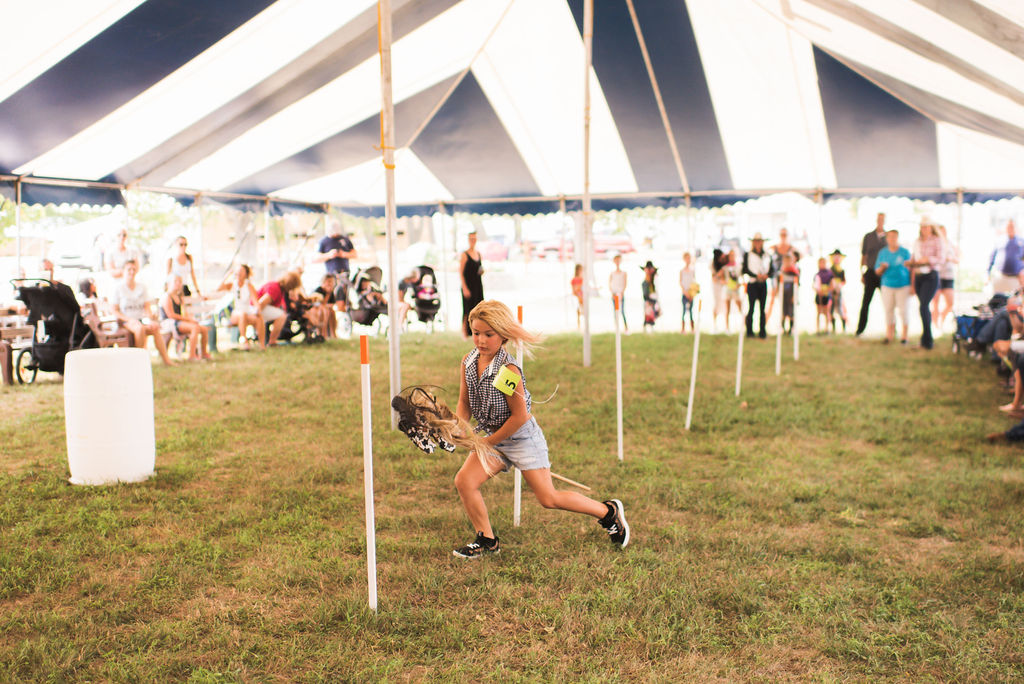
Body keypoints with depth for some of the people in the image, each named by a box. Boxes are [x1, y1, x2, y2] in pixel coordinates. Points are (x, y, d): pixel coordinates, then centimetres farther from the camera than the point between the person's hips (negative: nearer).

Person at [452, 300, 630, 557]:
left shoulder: (508, 370, -26)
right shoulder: (468, 362, -5)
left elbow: (519, 416, -22)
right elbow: (464, 403, 6)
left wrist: (488, 442, -14)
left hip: (521, 438, -7)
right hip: (489, 437, 7)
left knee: (549, 499, -2)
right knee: (464, 481, -8)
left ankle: (609, 511, 19)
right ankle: (487, 541, 11)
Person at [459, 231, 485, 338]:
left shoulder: (479, 254, 11)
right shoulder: (464, 255, -7)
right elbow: (461, 273, -10)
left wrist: (482, 272, -4)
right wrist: (465, 288, -16)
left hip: (478, 285, 6)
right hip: (468, 286, -6)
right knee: (468, 309, -3)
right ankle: (465, 332, 7)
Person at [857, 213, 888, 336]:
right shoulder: (868, 237, 6)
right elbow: (863, 256, 8)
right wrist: (862, 273, 3)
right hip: (871, 273, 0)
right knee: (866, 302, 0)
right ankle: (860, 329, 5)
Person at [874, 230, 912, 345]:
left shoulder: (905, 252, 1)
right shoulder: (882, 253, 7)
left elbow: (910, 269, 2)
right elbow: (877, 272, 9)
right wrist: (882, 268, -14)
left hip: (903, 285, -2)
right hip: (887, 285, 2)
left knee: (903, 310, -1)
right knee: (888, 309, 0)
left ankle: (904, 334, 9)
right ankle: (890, 333, 10)